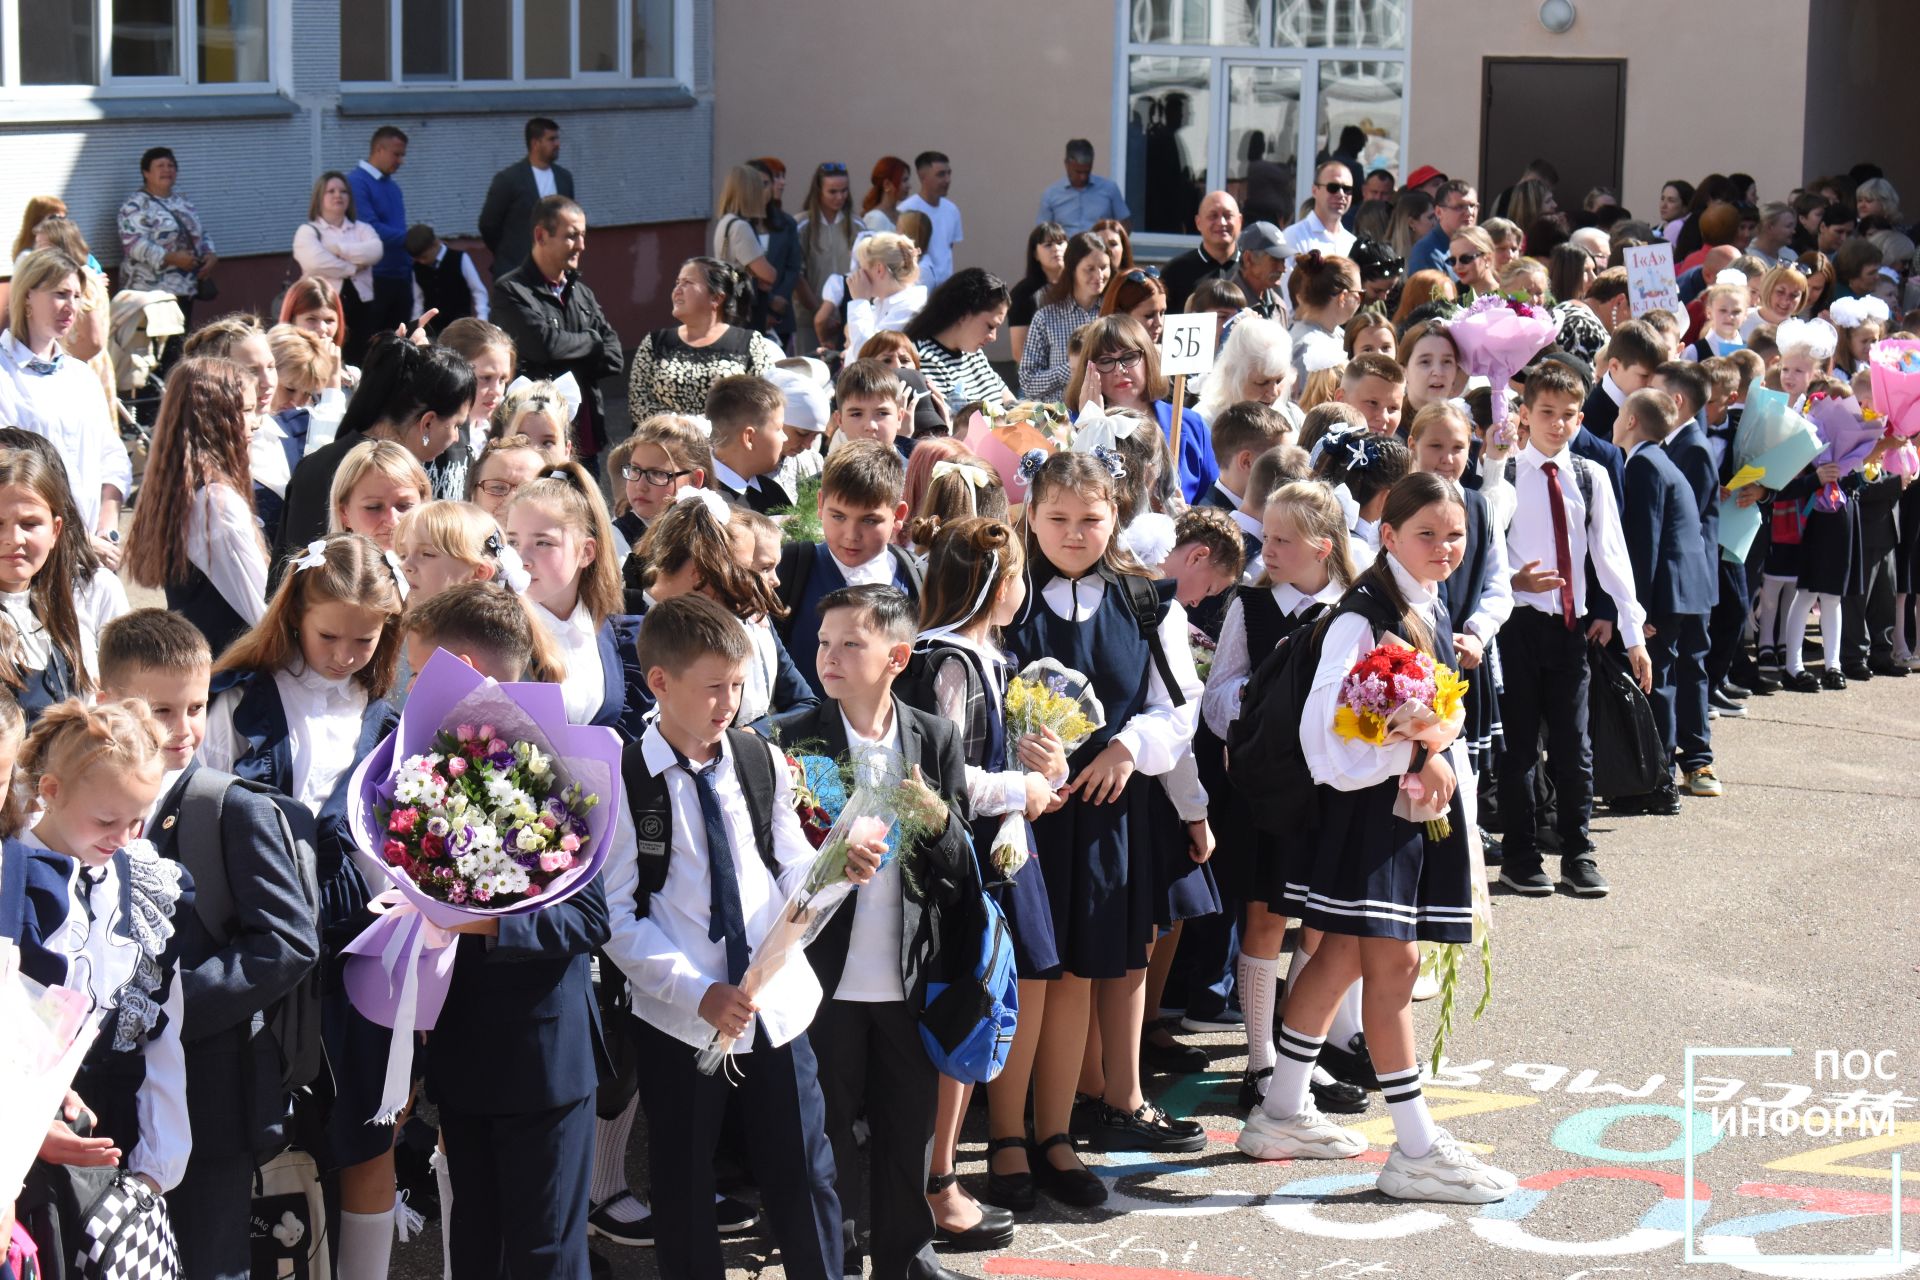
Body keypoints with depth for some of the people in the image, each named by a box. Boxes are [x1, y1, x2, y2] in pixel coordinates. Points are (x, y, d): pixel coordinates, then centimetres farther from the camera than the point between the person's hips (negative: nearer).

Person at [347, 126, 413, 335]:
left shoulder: (393, 187, 16)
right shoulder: (356, 183, -10)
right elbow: (370, 228, -19)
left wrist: (409, 266, 11)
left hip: (400, 278, 8)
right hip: (373, 279, -8)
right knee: (371, 344, -5)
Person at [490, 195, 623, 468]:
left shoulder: (581, 292, 16)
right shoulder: (511, 291, -6)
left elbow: (614, 358, 8)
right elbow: (545, 344, -19)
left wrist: (568, 365, -8)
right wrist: (592, 340, -1)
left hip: (586, 439, 7)